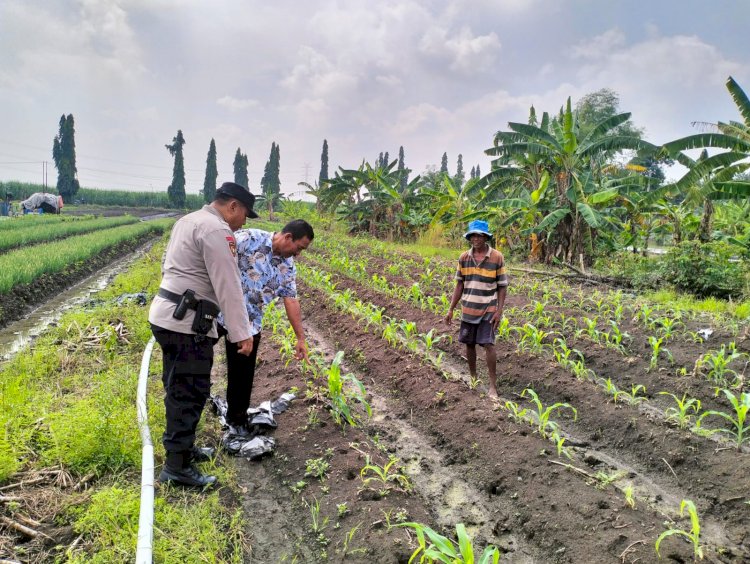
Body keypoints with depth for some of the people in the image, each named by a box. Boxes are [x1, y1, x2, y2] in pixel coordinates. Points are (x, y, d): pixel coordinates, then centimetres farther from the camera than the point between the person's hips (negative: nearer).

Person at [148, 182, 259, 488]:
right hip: (188, 324, -10)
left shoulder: (187, 221, 18)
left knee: (179, 389, 19)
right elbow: (228, 287, -18)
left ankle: (183, 446, 32)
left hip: (165, 315, 10)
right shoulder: (217, 230, -14)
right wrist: (241, 333, -15)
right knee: (190, 393, -3)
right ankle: (177, 466, 3)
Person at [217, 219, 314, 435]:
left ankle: (237, 420, 29)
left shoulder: (288, 267, 3)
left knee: (243, 375, 12)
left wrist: (301, 338, 4)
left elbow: (291, 300, 5)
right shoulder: (249, 238, -15)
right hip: (217, 312, -5)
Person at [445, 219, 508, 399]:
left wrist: (499, 311, -12)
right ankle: (473, 377, 30)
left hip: (488, 309, -4)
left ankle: (493, 385, 0)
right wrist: (451, 309, 3)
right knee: (469, 344, 11)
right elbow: (459, 284, 6)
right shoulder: (464, 257, 0)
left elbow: (502, 286, -5)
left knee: (488, 344, -9)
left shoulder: (497, 257, -9)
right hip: (468, 309, 4)